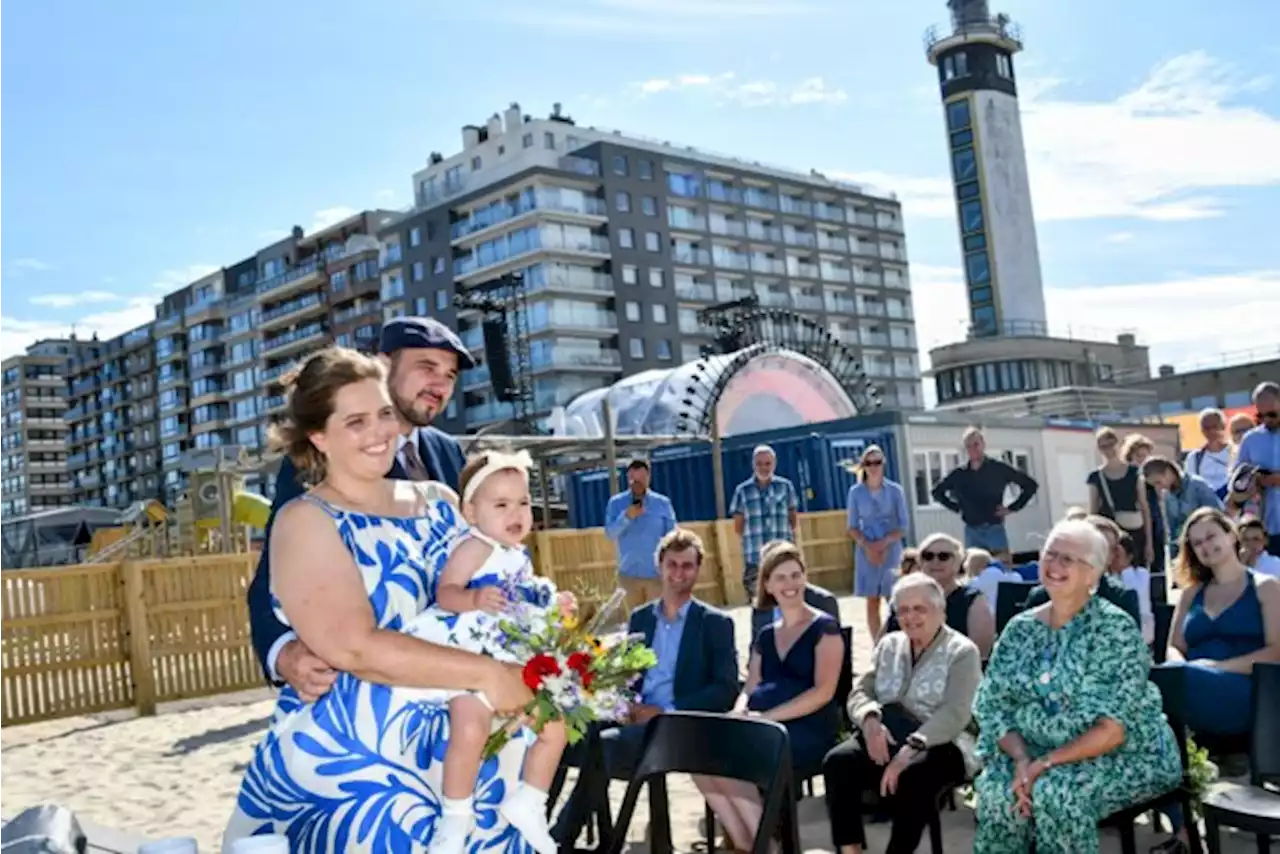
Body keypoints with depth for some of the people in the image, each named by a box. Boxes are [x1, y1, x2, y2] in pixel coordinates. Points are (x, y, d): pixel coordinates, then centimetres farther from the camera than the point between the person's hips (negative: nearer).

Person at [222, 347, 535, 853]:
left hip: (458, 741, 5)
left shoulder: (438, 502, 10)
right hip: (349, 757, -5)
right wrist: (485, 673, -20)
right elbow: (354, 648, -19)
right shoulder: (306, 521, -6)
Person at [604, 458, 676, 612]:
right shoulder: (616, 503, 0)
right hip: (629, 574, 1)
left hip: (656, 573, -1)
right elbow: (610, 534, -9)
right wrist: (626, 517, -24)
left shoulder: (662, 503, -1)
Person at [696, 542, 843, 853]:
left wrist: (766, 716, -18)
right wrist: (740, 713, -10)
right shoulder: (765, 637, 20)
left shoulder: (825, 628, 1)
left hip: (808, 731, -6)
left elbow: (823, 691, -10)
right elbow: (749, 689, 15)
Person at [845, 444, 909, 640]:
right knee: (872, 603, 3)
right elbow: (852, 527, 4)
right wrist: (867, 545, -13)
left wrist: (884, 543, -15)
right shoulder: (855, 492, 2)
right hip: (866, 551, 1)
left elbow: (903, 525, -1)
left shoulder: (895, 490, 0)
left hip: (891, 550, -1)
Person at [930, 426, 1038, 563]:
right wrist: (957, 508, 8)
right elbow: (937, 492, 19)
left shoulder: (999, 468, -1)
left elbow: (1031, 485, 4)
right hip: (971, 531, 2)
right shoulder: (959, 474, 4)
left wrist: (1012, 508, 0)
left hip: (995, 529, -2)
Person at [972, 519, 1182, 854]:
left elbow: (1115, 727, -18)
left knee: (1057, 790, -32)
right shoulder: (1020, 629, 4)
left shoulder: (1115, 629, -12)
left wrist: (1046, 763, -23)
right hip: (1038, 755, 4)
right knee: (996, 788, -25)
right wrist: (1021, 759, -16)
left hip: (1123, 756, -4)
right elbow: (992, 708, 2)